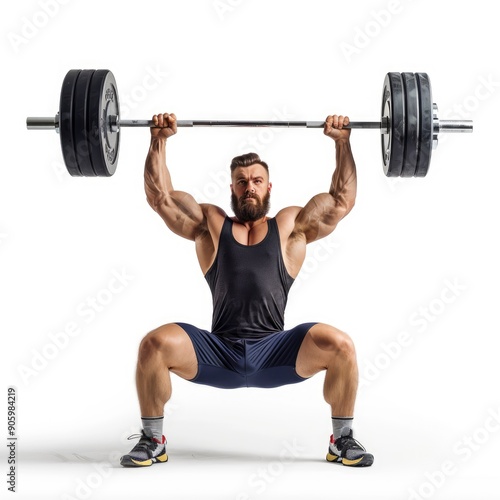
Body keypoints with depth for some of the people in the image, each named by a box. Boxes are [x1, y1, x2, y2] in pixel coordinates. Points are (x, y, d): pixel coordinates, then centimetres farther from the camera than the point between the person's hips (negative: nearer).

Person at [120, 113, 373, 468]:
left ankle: (343, 439, -3)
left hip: (274, 353, 0)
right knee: (155, 345, -26)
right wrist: (159, 140, 11)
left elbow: (343, 200, 15)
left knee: (339, 345, -27)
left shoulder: (291, 226, 16)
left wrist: (342, 142, 11)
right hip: (218, 354, 0)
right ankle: (152, 440, -3)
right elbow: (160, 196, 14)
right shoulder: (210, 224, 17)